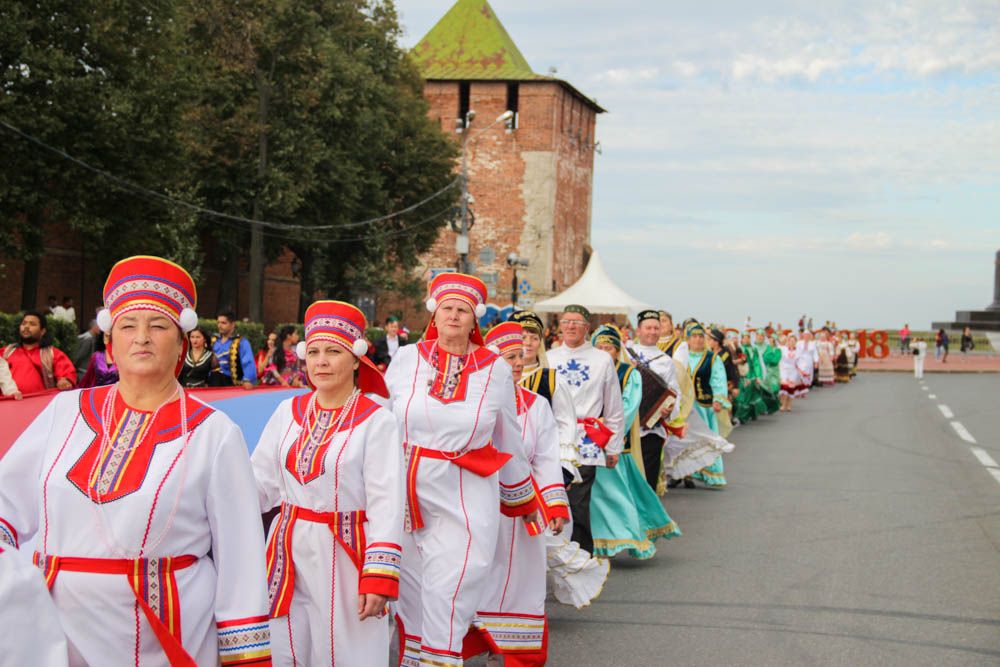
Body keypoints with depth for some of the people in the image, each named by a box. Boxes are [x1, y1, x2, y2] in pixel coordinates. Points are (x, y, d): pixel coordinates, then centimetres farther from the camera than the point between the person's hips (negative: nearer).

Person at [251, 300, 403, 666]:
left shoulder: (377, 421, -9)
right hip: (288, 555, 5)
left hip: (344, 559, -4)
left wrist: (379, 578, -15)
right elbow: (259, 481, 7)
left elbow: (387, 505, -11)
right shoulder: (288, 412, 6)